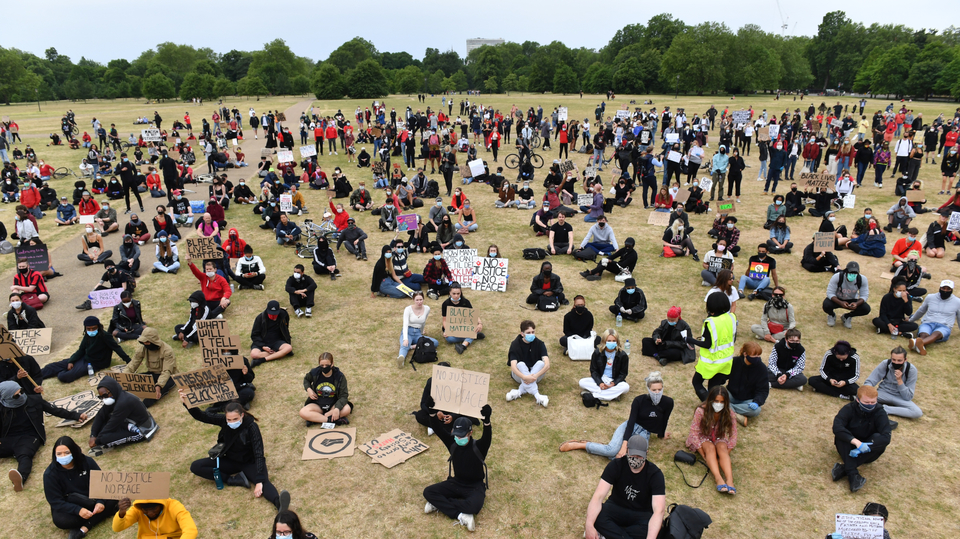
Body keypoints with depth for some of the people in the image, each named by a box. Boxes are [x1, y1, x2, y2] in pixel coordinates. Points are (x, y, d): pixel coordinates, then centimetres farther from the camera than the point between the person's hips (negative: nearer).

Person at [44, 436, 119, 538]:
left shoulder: (87, 461, -12)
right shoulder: (50, 474, -17)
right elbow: (55, 502, -17)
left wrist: (100, 501, -27)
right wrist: (78, 510, -32)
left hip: (89, 500, 2)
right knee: (60, 520, -36)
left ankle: (84, 528, -28)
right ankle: (103, 513, -19)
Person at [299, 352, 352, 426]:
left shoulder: (339, 376, -15)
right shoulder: (314, 372, -10)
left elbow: (343, 396, -17)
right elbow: (306, 379, 15)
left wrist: (337, 408, -37)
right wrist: (308, 389, -7)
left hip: (333, 405, -1)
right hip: (317, 405, 1)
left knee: (347, 409, -33)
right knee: (303, 413, -29)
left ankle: (315, 418, -27)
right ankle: (332, 420, -32)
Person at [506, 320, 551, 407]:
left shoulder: (539, 344, -11)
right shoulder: (515, 344, -14)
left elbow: (547, 364, -23)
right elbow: (513, 366, -27)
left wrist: (536, 375, -42)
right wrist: (524, 377, -46)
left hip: (536, 374, 1)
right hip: (520, 375, -1)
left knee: (540, 363, -29)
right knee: (521, 364, -33)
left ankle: (521, 391, -32)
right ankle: (536, 395, -43)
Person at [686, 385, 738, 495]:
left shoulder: (729, 414, -17)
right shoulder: (701, 411, -25)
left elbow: (733, 436, -9)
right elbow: (694, 432, -19)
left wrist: (725, 456, -16)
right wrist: (704, 455, -22)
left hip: (719, 438, 2)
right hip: (702, 437, -2)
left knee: (722, 448, -31)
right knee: (710, 448, -32)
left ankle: (729, 480, -47)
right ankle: (718, 479, -48)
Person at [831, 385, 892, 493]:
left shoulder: (880, 414, -11)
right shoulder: (849, 409, -13)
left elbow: (886, 437, -26)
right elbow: (837, 427, -30)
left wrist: (865, 447, -37)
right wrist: (856, 441, -43)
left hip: (867, 453, 1)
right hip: (849, 448, -1)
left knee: (878, 438, -29)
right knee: (841, 434, -30)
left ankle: (843, 468, -33)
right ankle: (852, 474, -41)